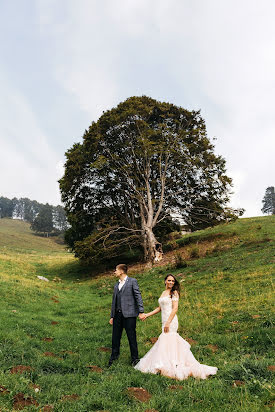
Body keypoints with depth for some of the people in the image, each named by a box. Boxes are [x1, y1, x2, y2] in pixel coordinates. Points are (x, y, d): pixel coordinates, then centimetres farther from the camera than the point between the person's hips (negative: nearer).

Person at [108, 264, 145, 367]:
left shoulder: (132, 281, -2)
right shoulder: (116, 285, 17)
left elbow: (138, 296, -7)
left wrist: (141, 312, -14)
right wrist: (112, 316, 15)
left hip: (129, 314, -6)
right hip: (118, 314, 6)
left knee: (131, 337, 3)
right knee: (115, 336, 11)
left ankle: (135, 358, 18)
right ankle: (114, 356, 27)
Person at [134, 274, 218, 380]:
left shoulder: (174, 293, -6)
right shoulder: (163, 293, 16)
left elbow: (175, 309, -14)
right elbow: (160, 308, 22)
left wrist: (168, 322, -20)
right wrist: (148, 314, 17)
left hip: (171, 321, -7)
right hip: (165, 321, 7)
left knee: (167, 341, -7)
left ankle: (168, 367, 1)